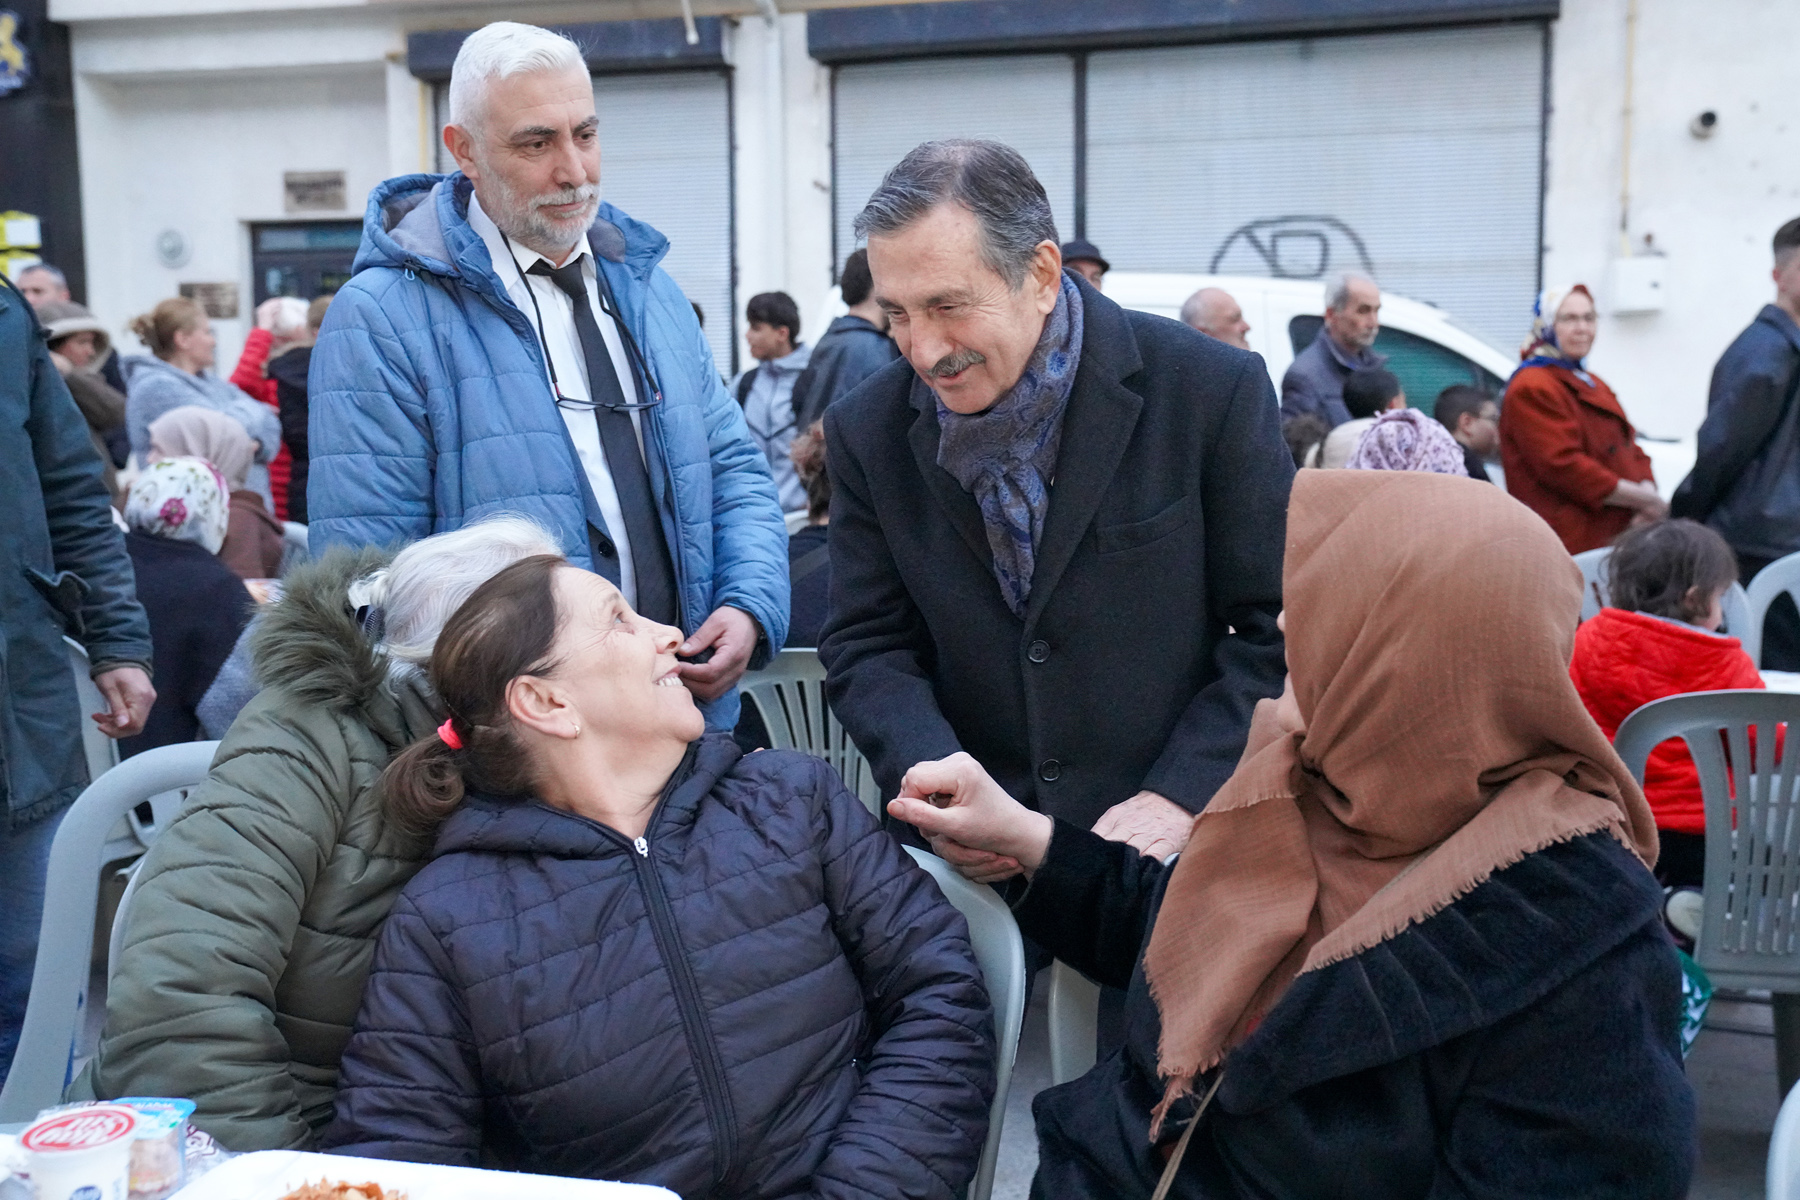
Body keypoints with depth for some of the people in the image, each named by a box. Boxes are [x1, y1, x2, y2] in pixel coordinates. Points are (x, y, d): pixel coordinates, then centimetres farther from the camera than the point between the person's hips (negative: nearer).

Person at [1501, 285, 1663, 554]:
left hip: (1614, 538, 9)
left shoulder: (1593, 384, 24)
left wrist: (1647, 490, -3)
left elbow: (1631, 451, 21)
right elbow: (1562, 465, -18)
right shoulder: (1532, 390, -8)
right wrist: (1643, 499, -14)